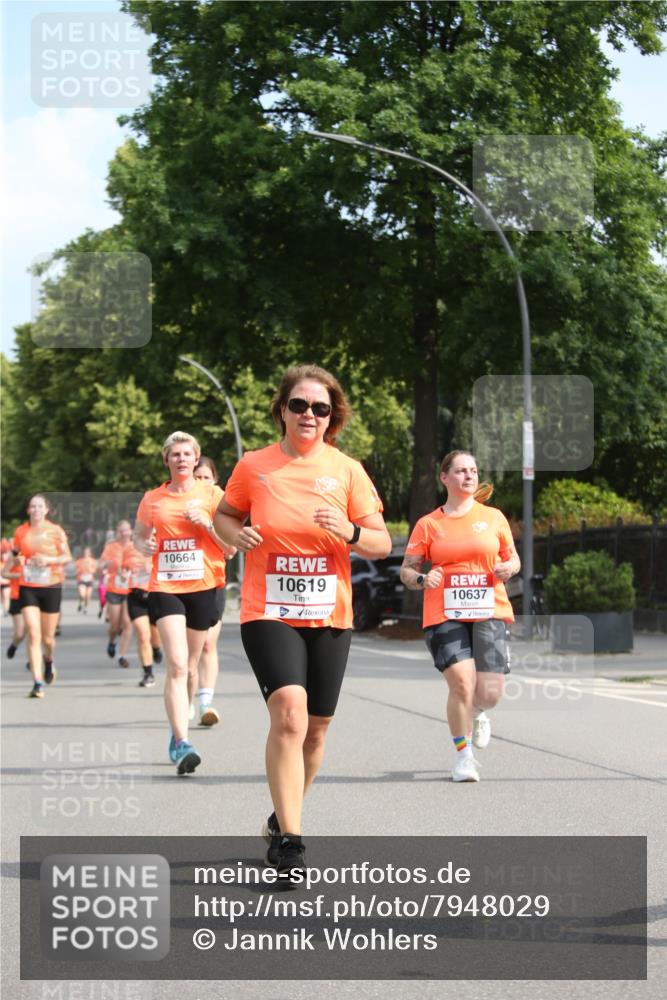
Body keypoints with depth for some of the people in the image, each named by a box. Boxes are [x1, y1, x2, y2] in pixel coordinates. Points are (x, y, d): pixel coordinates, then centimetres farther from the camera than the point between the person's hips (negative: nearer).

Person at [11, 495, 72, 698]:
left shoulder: (55, 531, -2)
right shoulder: (21, 531, 3)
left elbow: (68, 557, -1)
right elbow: (16, 557, 15)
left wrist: (49, 559, -18)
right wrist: (17, 559, -9)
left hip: (51, 587, -1)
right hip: (27, 588, 1)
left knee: (47, 637, 6)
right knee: (33, 634, -12)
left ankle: (49, 660, 43)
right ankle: (38, 683, -11)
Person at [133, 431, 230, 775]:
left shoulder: (212, 495, 3)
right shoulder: (152, 499, 7)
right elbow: (138, 535, 19)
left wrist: (206, 522, -14)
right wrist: (144, 545, -3)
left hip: (202, 588, 1)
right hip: (164, 588, -1)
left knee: (187, 667, 11)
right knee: (177, 665, -16)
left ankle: (177, 738, 30)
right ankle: (182, 743, -21)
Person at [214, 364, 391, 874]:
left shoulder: (347, 470, 1)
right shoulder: (253, 466, 0)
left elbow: (382, 544, 2)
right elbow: (224, 514, 16)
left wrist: (349, 532, -19)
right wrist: (237, 533, -7)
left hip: (330, 616, 3)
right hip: (268, 613, -3)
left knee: (315, 728, 10)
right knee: (289, 712, -22)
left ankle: (283, 818, 34)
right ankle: (288, 840, -20)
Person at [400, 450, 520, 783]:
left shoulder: (493, 517, 10)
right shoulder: (428, 524, 6)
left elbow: (512, 557, 19)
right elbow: (407, 570, 9)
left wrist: (509, 568, -4)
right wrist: (422, 579, -13)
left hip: (489, 613, 2)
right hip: (444, 615, -1)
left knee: (490, 693, -6)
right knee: (462, 683, -16)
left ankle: (477, 713, 34)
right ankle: (463, 755, 6)